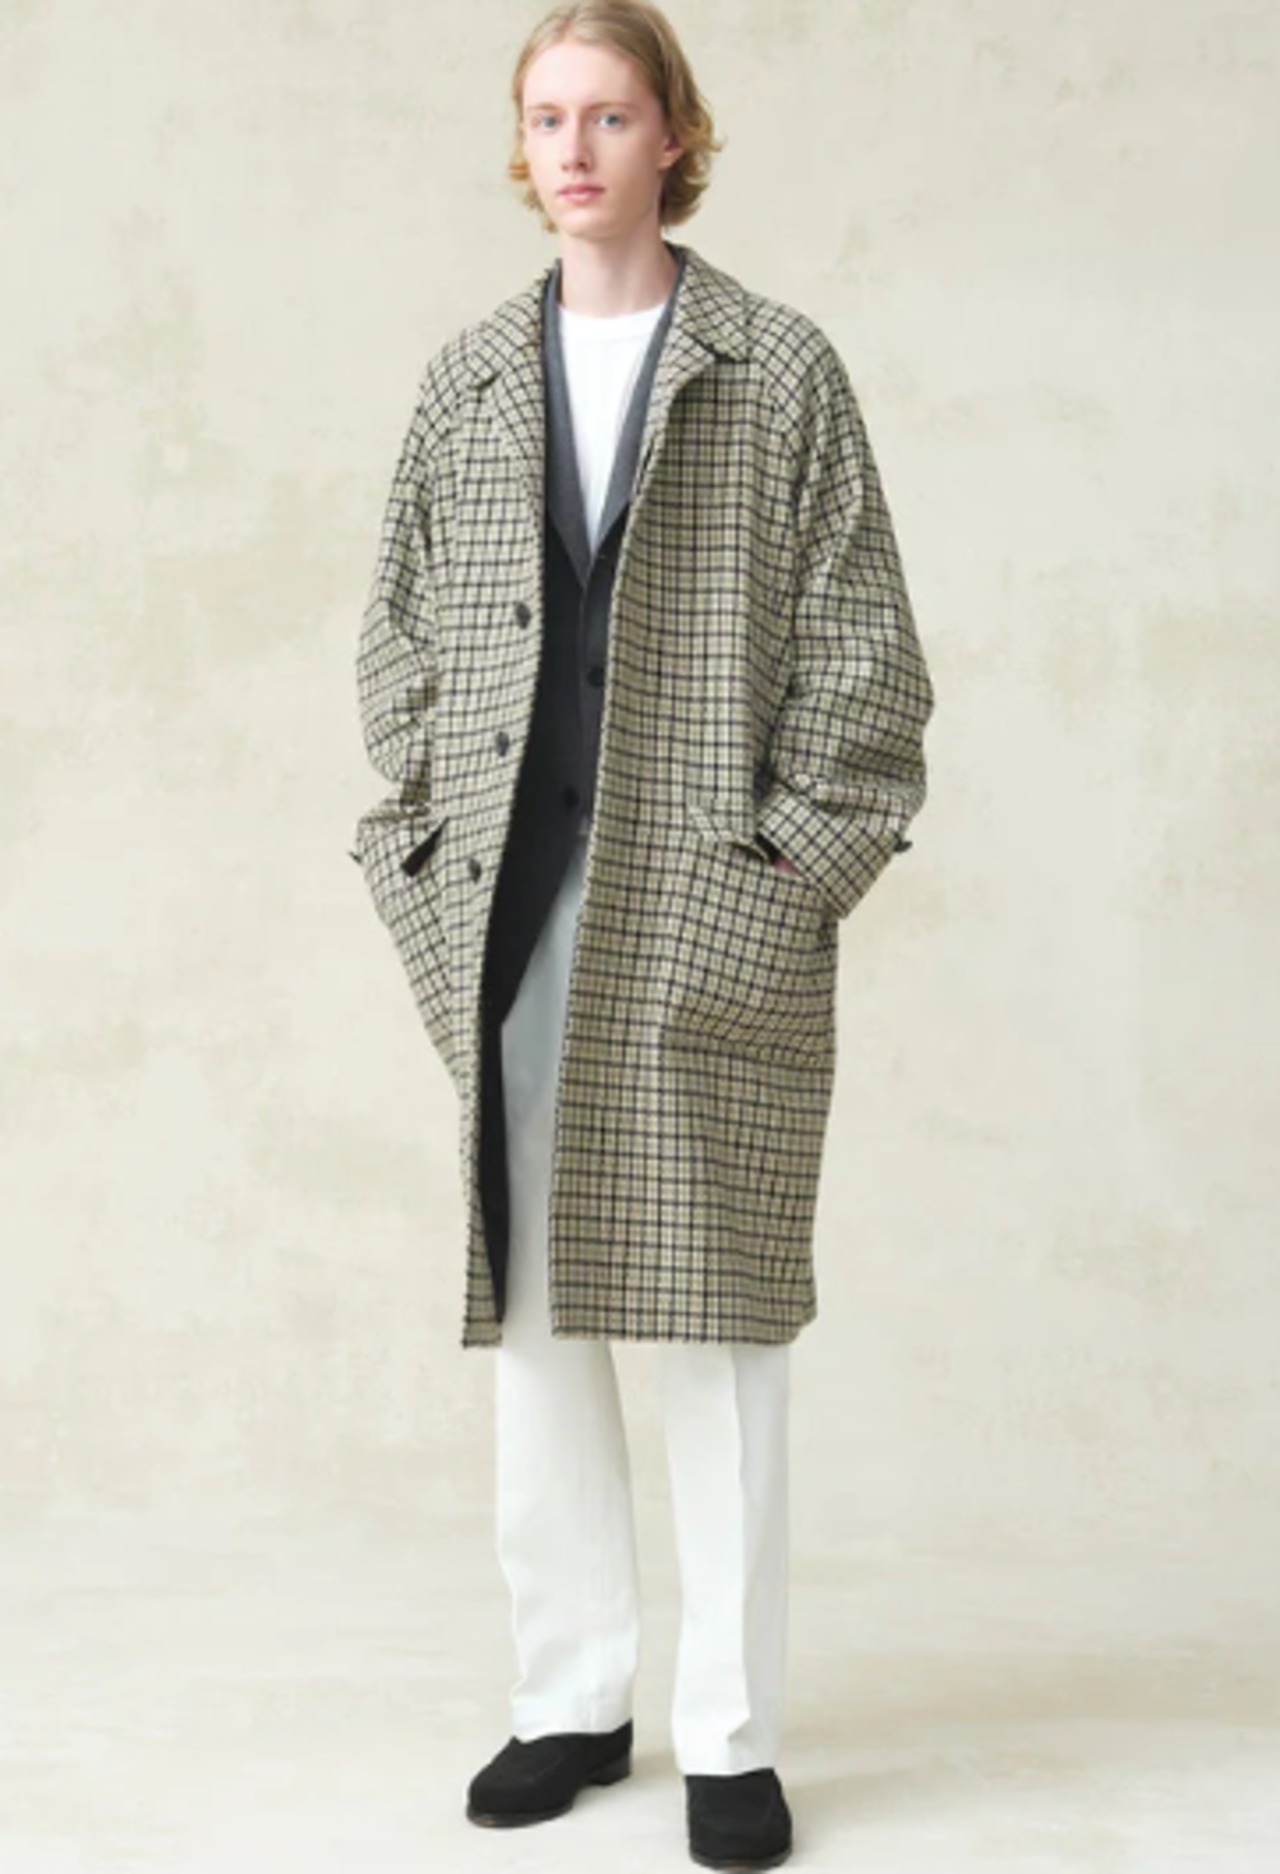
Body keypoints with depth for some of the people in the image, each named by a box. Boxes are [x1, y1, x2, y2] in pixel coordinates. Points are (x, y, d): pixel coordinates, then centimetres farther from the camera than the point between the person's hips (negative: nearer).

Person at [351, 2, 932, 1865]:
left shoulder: (779, 366, 2)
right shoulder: (468, 376, 12)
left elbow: (859, 641, -1)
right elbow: (401, 628, 14)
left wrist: (793, 863, -7)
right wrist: (440, 844, 3)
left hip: (712, 910, -3)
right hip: (513, 907, 4)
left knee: (719, 1313, 0)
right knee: (527, 1307, 7)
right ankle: (574, 1696, 20)